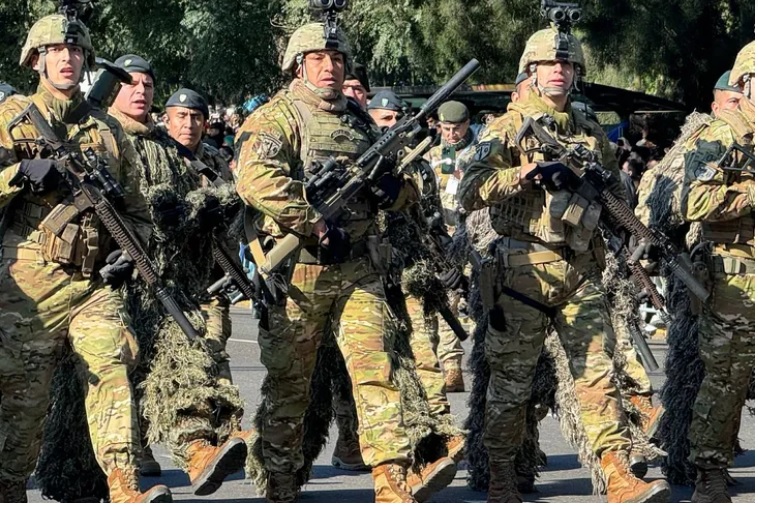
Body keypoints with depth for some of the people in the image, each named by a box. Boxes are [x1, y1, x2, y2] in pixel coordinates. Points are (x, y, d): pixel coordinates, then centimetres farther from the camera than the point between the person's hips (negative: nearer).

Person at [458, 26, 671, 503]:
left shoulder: (592, 134, 16)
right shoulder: (508, 129, 0)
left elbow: (616, 190, 29)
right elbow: (469, 193, -11)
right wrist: (521, 174, -24)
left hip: (582, 269, 4)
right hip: (525, 265, -4)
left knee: (598, 369, -4)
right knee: (512, 377, 3)